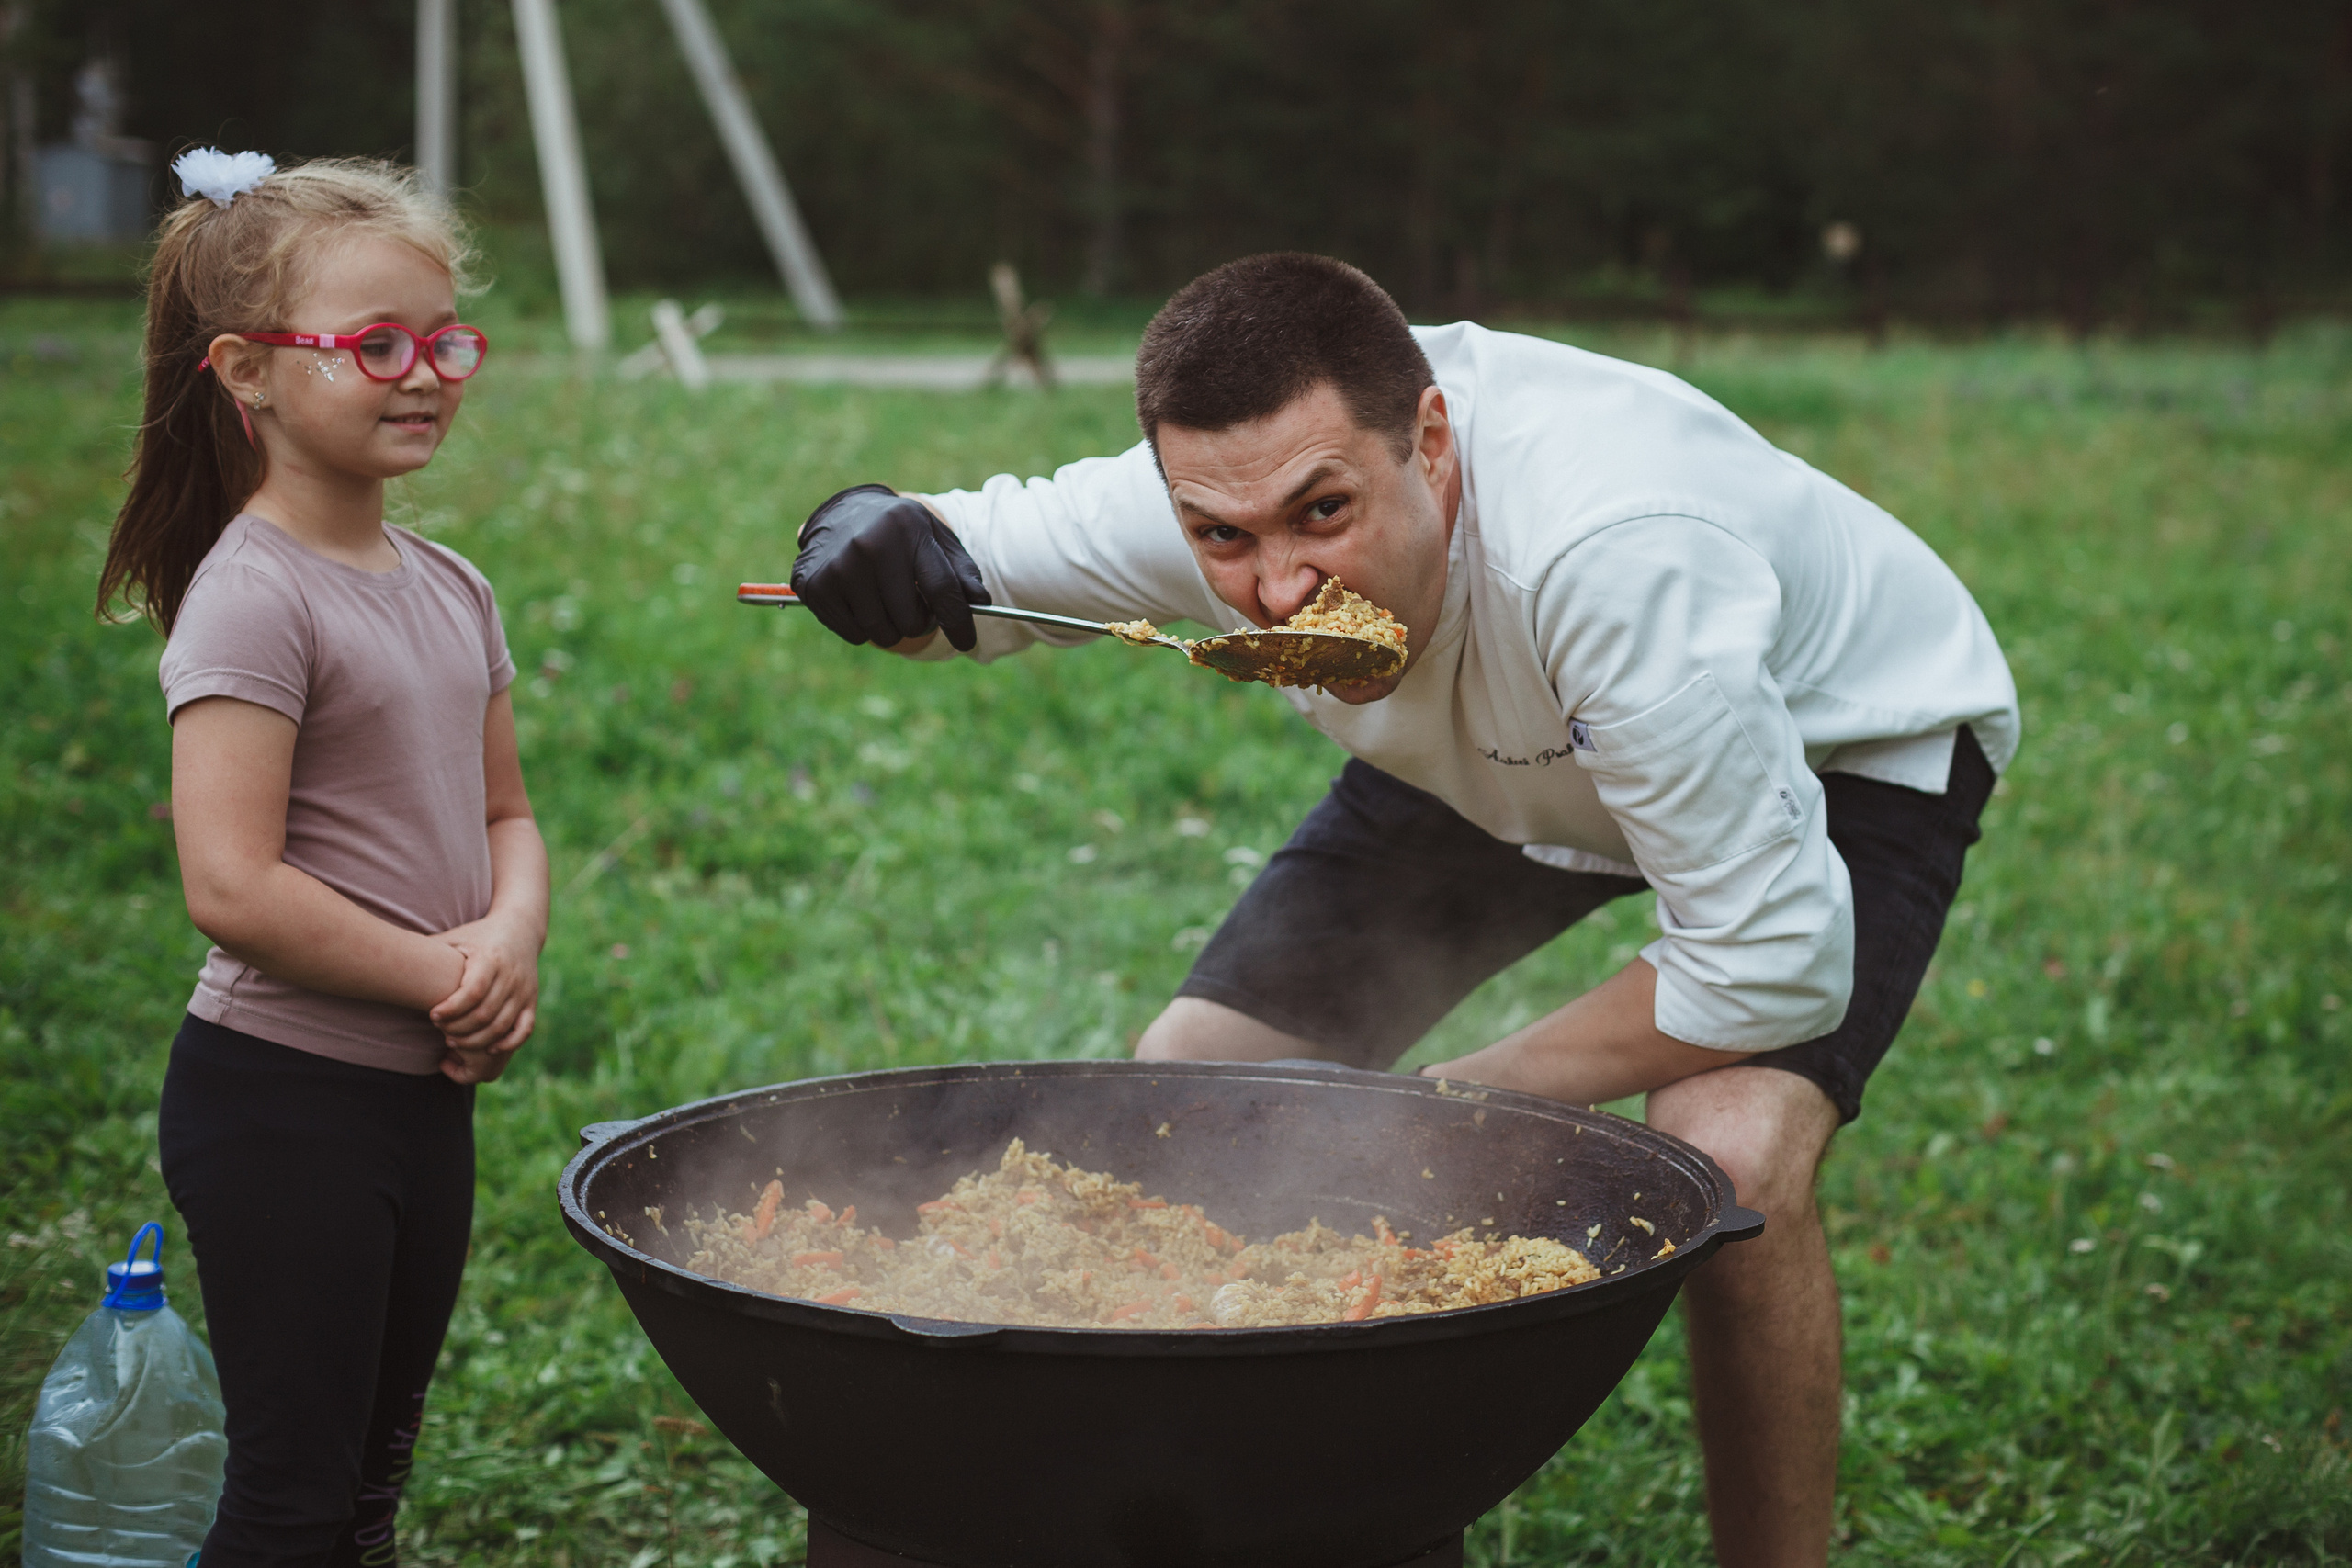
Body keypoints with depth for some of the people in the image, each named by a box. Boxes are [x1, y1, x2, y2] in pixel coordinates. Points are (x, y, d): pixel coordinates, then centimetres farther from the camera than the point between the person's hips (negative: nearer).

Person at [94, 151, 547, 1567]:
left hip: (427, 1094, 8)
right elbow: (233, 889, -22)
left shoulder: (449, 589, 9)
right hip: (285, 1096, -8)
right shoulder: (254, 597, -16)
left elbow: (503, 814, 16)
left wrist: (513, 935, -6)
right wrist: (445, 973, -15)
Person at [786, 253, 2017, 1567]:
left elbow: (1771, 971, -37)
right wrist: (880, 537, -34)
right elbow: (967, 562, -8)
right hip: (1507, 753, 5)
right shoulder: (1229, 498, -26)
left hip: (1838, 743, -5)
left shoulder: (1616, 557, -44)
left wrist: (1452, 1104, -26)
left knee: (1732, 1161, -32)